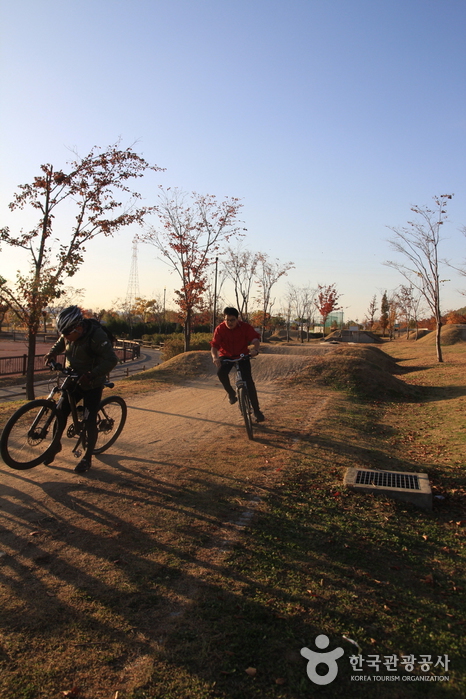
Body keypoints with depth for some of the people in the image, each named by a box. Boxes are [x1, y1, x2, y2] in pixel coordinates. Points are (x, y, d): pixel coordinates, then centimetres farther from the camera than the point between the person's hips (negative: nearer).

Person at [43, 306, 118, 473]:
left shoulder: (97, 335, -27)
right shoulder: (69, 333, -6)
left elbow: (111, 360, -30)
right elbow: (60, 344, 16)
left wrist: (91, 374, -40)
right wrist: (52, 353, -5)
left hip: (92, 384, -6)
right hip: (73, 381, 6)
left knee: (90, 420, -2)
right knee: (61, 412, 6)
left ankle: (87, 458, 13)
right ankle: (56, 445, 31)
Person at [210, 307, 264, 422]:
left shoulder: (245, 327, -16)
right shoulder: (220, 329, -15)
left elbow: (255, 339, -26)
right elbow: (214, 346, -22)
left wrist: (256, 349, -49)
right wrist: (215, 357, -44)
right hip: (226, 356, 1)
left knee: (248, 380, -14)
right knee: (221, 372, -30)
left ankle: (256, 410, -3)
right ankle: (231, 393, -2)